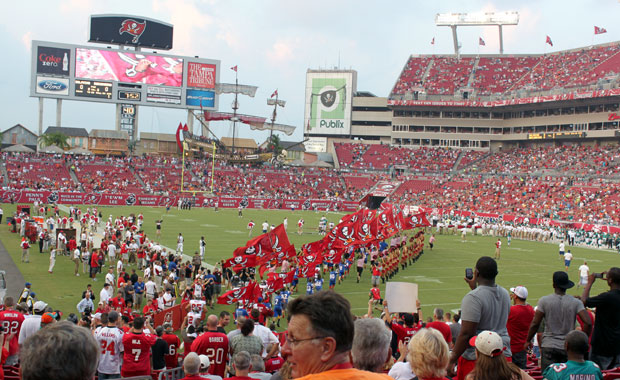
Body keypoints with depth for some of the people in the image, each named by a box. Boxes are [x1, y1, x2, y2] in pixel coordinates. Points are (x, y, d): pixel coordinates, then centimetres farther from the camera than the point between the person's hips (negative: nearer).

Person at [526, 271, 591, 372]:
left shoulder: (544, 300, -3)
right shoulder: (576, 302, 0)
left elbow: (535, 323, -3)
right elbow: (588, 323, -8)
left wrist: (528, 341, 10)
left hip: (549, 346, -1)